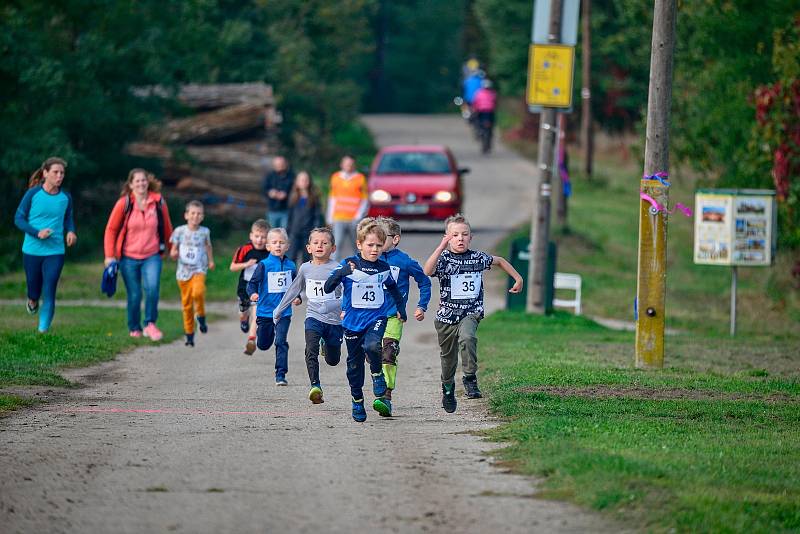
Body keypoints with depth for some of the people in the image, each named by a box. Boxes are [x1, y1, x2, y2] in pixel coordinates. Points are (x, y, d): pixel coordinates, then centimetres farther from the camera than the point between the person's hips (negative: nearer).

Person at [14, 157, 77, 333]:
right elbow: (18, 219, -5)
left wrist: (71, 231, -8)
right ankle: (32, 300, 49)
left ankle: (43, 330, -4)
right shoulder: (33, 194, -8)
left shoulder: (66, 198, -1)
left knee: (49, 293, -8)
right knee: (34, 290, 13)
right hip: (32, 251, -1)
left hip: (55, 252, 1)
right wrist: (37, 232, -19)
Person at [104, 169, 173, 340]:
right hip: (128, 257, -1)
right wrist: (109, 255, -5)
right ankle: (134, 328, 21)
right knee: (134, 295, 1)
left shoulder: (159, 202, -1)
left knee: (152, 288, -21)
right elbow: (111, 229, 0)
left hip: (152, 256, 1)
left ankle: (150, 324, -4)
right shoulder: (124, 203, -6)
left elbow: (167, 228, 12)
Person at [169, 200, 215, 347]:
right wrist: (173, 254, -16)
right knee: (186, 303, 5)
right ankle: (189, 335, 17)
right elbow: (174, 251, 5)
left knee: (198, 292, -31)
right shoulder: (180, 231, -1)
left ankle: (201, 316, -3)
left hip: (199, 270, -1)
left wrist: (211, 260, 13)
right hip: (183, 271, 1)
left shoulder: (204, 232, 1)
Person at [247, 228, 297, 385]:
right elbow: (252, 283, -10)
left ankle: (281, 375, -5)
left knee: (281, 342, -11)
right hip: (265, 311, -1)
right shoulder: (264, 265, -6)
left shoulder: (290, 266, 4)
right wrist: (253, 293, -30)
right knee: (263, 345, 14)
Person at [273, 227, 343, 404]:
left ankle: (329, 346, 49)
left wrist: (331, 305, -32)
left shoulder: (337, 269, -10)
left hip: (334, 319, -1)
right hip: (313, 317, 1)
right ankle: (315, 387, -29)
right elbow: (293, 290, 19)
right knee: (311, 351, -24)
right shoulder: (305, 268, 4)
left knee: (332, 360, 14)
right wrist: (279, 310, 25)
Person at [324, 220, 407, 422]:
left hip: (377, 317, 0)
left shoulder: (383, 268, 2)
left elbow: (392, 288, 24)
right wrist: (341, 273, -32)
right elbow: (328, 288, -16)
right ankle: (357, 402, 24)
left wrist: (401, 308, 19)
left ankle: (378, 375, -2)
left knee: (372, 346, -30)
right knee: (355, 363, 7)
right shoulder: (348, 264, -8)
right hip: (353, 321, 0)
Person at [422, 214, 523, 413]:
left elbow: (499, 261, 21)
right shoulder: (444, 259, -9)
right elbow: (427, 271, -31)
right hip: (447, 315, 0)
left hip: (471, 313, 0)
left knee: (467, 338, -33)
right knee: (448, 357, 14)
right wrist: (442, 247, -36)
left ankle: (470, 378, -18)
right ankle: (448, 389, 39)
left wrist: (518, 278, 21)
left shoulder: (478, 258, 0)